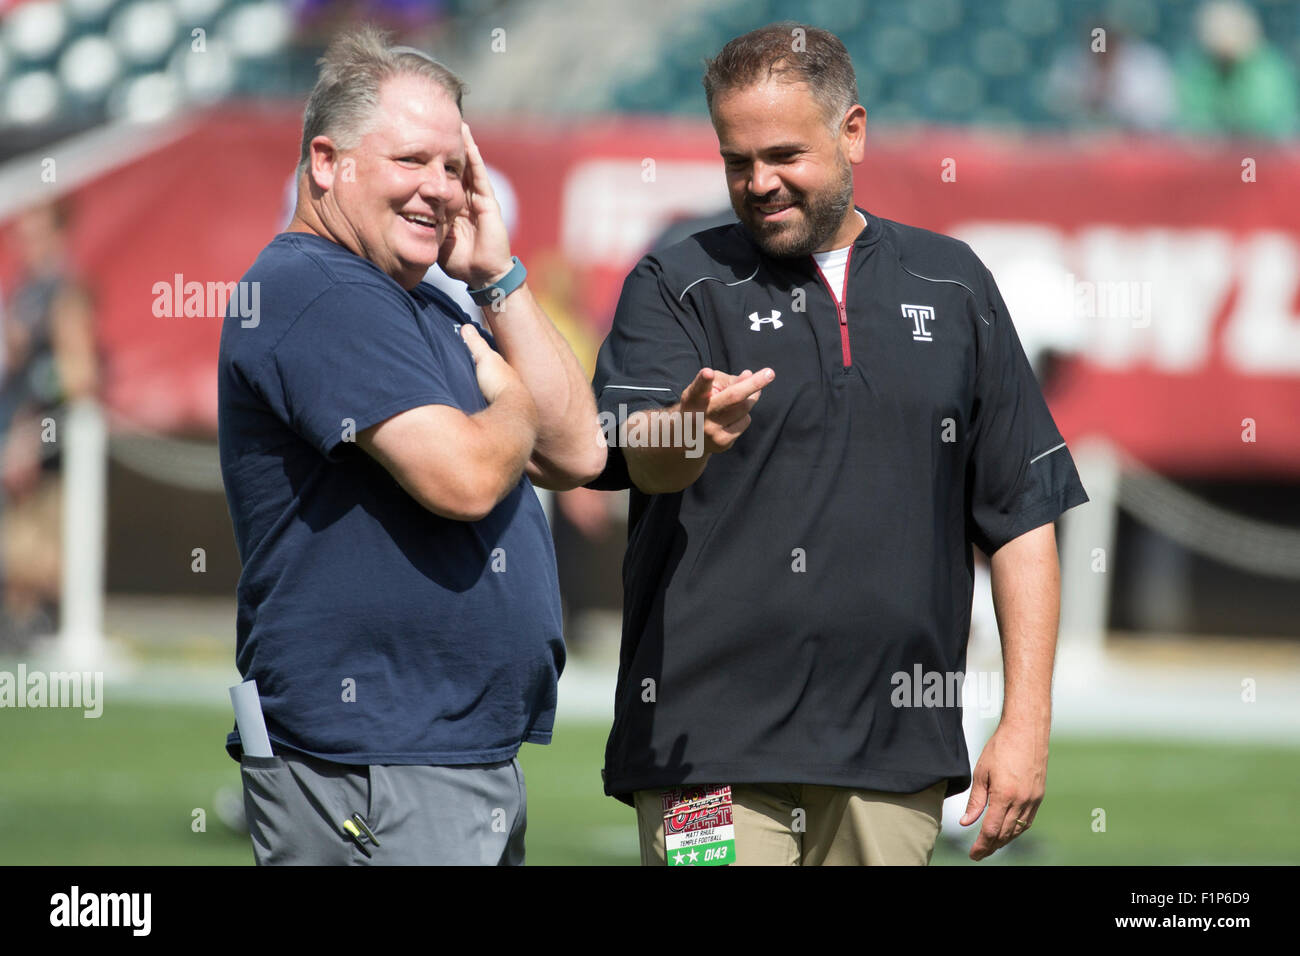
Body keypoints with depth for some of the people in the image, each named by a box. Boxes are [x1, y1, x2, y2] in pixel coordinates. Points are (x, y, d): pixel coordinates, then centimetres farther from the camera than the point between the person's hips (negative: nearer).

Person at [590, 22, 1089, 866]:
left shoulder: (954, 287, 12)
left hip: (898, 762, 3)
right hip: (715, 750, -3)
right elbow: (642, 457, -14)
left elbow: (1023, 513, 12)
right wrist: (692, 430, -39)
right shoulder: (677, 286, 4)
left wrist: (1027, 722, 4)